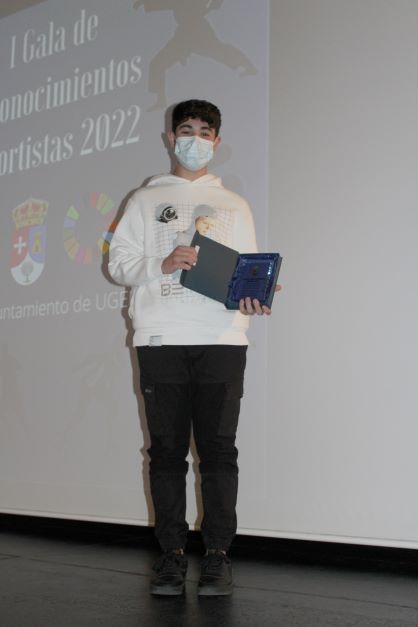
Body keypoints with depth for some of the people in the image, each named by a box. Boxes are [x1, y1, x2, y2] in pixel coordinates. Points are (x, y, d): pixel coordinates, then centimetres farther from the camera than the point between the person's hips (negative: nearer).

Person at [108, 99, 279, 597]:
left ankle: (218, 555, 2)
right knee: (166, 449, 1)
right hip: (160, 338, 0)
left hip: (221, 338, 0)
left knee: (218, 448, -4)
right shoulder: (146, 200, 17)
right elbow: (119, 262, 8)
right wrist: (162, 265, -10)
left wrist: (253, 296, -9)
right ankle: (172, 553, 7)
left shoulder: (233, 205, 20)